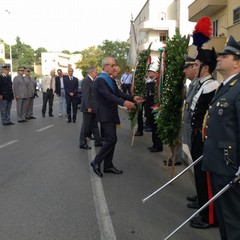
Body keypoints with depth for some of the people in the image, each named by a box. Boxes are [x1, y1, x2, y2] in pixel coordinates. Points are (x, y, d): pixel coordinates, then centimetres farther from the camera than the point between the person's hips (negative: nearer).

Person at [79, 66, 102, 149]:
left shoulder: (92, 81, 14)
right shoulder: (86, 80, -15)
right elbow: (85, 95, -21)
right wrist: (88, 107, -23)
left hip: (93, 107, 9)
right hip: (89, 108, -9)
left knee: (94, 125, 14)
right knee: (86, 126, 0)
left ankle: (98, 142, 22)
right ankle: (82, 143, 10)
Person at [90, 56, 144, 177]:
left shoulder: (111, 80, 14)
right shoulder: (99, 80, -16)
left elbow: (118, 93, 8)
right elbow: (108, 95, -29)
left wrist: (133, 98, -6)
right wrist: (124, 102, -41)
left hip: (111, 115, 9)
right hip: (105, 115, -9)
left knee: (110, 139, 10)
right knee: (112, 139, -12)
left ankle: (108, 166, 19)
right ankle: (96, 161, 2)